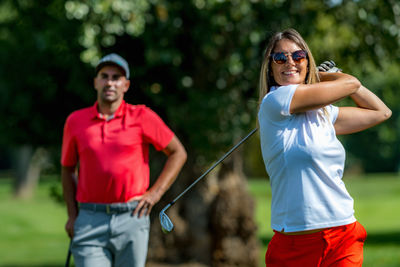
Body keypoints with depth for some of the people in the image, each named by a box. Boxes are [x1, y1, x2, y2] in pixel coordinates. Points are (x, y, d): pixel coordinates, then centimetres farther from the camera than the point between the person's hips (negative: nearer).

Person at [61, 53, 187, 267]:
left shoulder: (142, 117, 2)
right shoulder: (75, 121, 7)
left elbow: (178, 153, 9)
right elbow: (67, 169, 19)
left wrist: (155, 193, 0)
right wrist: (72, 215, 10)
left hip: (132, 217, -1)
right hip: (90, 220, 1)